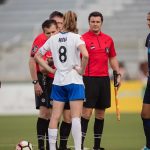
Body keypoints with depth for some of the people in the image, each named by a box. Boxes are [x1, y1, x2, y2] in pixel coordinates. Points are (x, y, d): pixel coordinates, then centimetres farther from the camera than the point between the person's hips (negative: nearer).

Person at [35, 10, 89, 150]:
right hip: (74, 81, -4)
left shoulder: (53, 39, 5)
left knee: (55, 117, 7)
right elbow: (85, 55, -25)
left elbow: (37, 56, 12)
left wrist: (51, 69, 10)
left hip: (58, 81, 4)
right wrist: (82, 70, -10)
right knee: (75, 117, -6)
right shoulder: (75, 37, -9)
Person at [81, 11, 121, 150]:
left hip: (104, 79, 5)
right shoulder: (83, 39, -4)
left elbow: (112, 58, 20)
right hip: (89, 79, -5)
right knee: (87, 111, -10)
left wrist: (118, 74, 12)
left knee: (101, 113, 8)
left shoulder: (108, 39, 11)